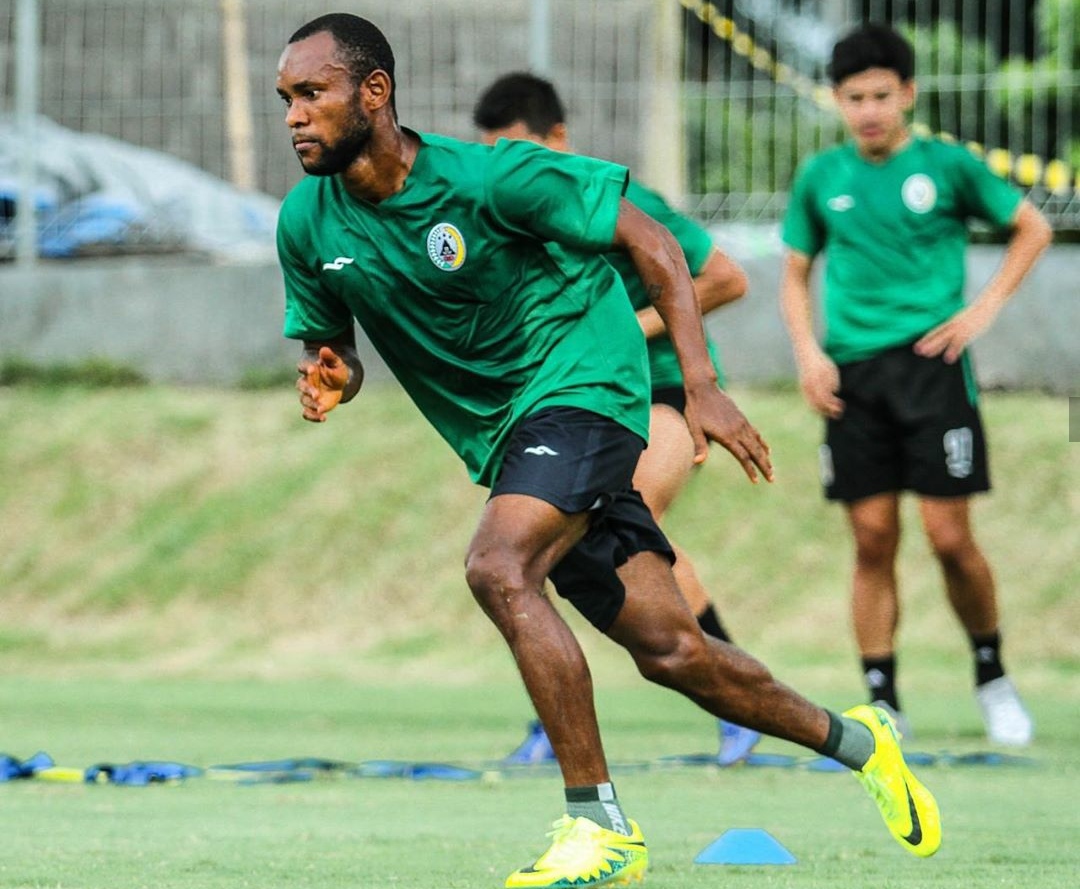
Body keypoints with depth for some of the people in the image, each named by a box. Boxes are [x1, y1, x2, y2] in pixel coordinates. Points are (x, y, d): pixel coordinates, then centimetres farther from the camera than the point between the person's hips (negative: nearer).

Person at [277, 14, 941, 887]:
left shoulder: (484, 177, -19)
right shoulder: (308, 225, -3)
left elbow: (648, 240, -11)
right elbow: (331, 347, 13)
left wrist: (702, 386, -16)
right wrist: (329, 377, -13)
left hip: (581, 387, -6)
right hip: (503, 443, 6)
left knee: (497, 568, -30)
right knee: (668, 650, 3)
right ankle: (854, 740, 27)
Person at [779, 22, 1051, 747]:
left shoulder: (947, 165, 2)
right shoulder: (820, 179, 9)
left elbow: (1033, 229, 11)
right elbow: (795, 274, 18)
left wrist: (984, 310, 1)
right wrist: (808, 351, 2)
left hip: (931, 365, -2)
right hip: (852, 373, 2)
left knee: (951, 538, -6)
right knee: (873, 541, -1)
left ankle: (992, 676, 15)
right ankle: (882, 700, 3)